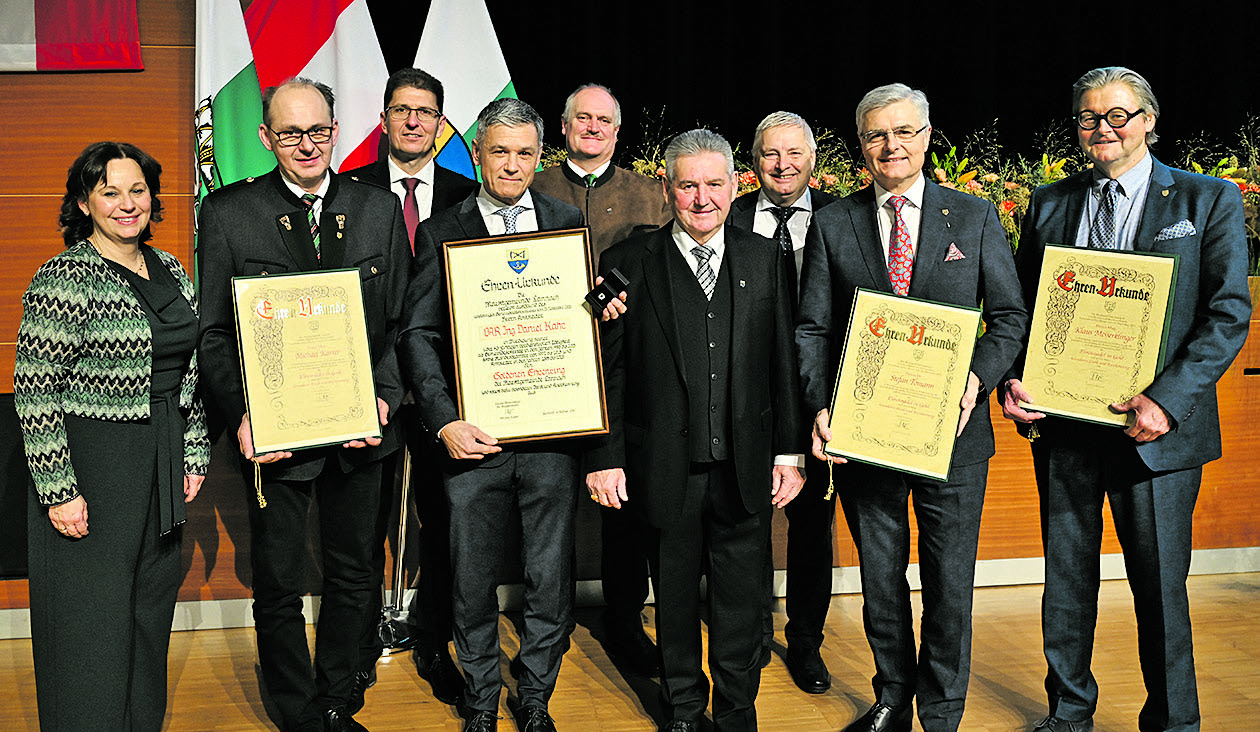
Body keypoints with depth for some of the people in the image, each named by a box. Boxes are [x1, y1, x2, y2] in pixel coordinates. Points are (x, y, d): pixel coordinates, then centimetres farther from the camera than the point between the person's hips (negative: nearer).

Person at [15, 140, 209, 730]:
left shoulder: (170, 270, 9)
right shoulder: (64, 279, -13)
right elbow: (35, 392, -15)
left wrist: (193, 455, 11)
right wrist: (58, 491, -17)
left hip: (162, 468, 7)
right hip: (91, 473, -7)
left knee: (152, 612, 15)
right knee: (93, 624, 2)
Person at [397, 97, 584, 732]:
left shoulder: (569, 223, 9)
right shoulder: (441, 232, 4)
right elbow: (418, 335, -1)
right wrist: (444, 421, -12)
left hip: (553, 434, 1)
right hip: (473, 437, -1)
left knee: (551, 579, 8)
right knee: (473, 580, 9)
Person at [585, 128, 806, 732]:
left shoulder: (763, 260, 6)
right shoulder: (629, 263, -1)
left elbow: (783, 364, 6)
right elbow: (607, 370, -1)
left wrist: (790, 451, 3)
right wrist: (605, 457, -5)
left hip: (745, 469, 2)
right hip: (667, 470, -1)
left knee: (740, 600, 9)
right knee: (675, 596, 13)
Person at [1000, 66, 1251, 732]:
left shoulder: (1210, 201, 1)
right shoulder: (1049, 204, 11)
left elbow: (1228, 314, -7)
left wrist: (1167, 400, -19)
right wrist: (1011, 378, -6)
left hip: (1155, 427, -3)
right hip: (1062, 423, 3)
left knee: (1160, 583, 4)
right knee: (1066, 577, 13)